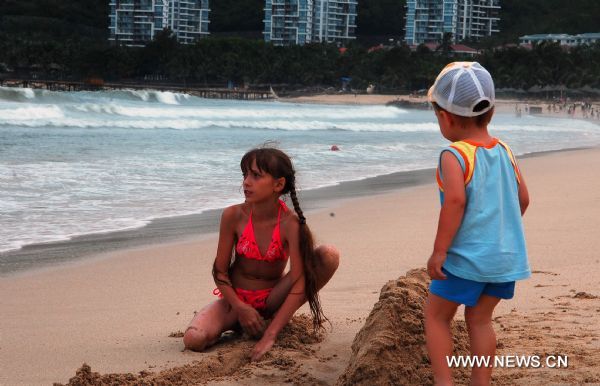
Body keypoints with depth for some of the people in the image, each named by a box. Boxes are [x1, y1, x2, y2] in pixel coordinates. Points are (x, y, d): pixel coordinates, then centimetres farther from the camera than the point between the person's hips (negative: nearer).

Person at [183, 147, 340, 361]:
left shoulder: (290, 224, -19)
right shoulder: (233, 216, -13)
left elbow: (298, 282, -24)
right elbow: (220, 271, -5)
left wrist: (270, 335, -32)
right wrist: (241, 308, -20)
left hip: (272, 300, -1)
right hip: (237, 298, 1)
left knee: (330, 255, -22)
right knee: (194, 340, -29)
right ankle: (238, 325, 5)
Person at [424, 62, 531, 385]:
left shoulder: (454, 155, -13)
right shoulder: (504, 151, 7)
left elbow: (455, 201, -24)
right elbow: (522, 199, 12)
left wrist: (439, 250, -20)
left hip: (467, 257, -6)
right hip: (507, 256, 6)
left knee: (436, 315, 10)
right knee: (480, 319, 18)